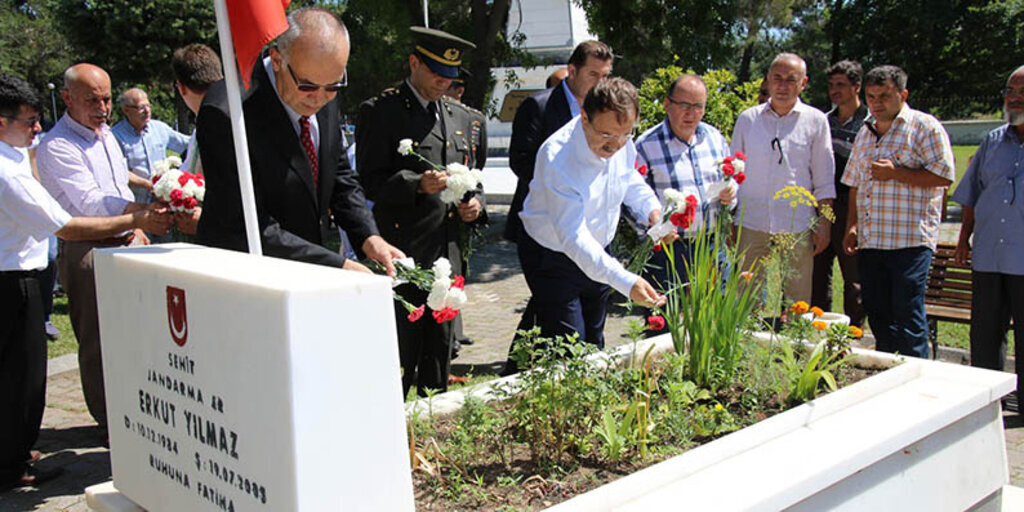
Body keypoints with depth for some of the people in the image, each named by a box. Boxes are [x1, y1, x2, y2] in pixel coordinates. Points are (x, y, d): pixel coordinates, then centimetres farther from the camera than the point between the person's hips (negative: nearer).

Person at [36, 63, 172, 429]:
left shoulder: (106, 134, 14)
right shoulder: (55, 147, -14)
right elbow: (90, 201, -25)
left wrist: (137, 230, 16)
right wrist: (140, 213, -37)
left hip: (126, 244, 8)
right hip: (87, 253, -8)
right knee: (98, 344, 0)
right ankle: (111, 423, 11)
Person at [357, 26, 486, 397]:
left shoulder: (463, 117, 17)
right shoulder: (379, 111, -3)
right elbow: (371, 181, -10)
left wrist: (475, 204, 2)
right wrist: (417, 185, -25)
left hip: (449, 256, 6)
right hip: (403, 255, -6)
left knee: (440, 354, 13)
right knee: (399, 356, -3)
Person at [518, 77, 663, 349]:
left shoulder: (622, 142, -13)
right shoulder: (557, 156, -33)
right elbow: (573, 238, -39)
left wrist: (652, 207, -8)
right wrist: (626, 282, -48)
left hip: (598, 255, 7)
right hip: (553, 259, -6)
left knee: (593, 346, 18)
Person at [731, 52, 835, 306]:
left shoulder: (815, 121, 5)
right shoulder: (747, 119, 8)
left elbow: (824, 180, 8)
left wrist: (824, 223, 1)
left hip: (797, 227, -1)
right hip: (751, 225, 1)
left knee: (798, 303, 3)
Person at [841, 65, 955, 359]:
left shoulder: (924, 127, -2)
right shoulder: (866, 132, 18)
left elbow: (944, 175, -11)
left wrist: (895, 173, -16)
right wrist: (852, 227, 13)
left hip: (910, 240, -7)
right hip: (869, 241, 7)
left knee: (908, 315, -8)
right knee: (877, 314, 10)